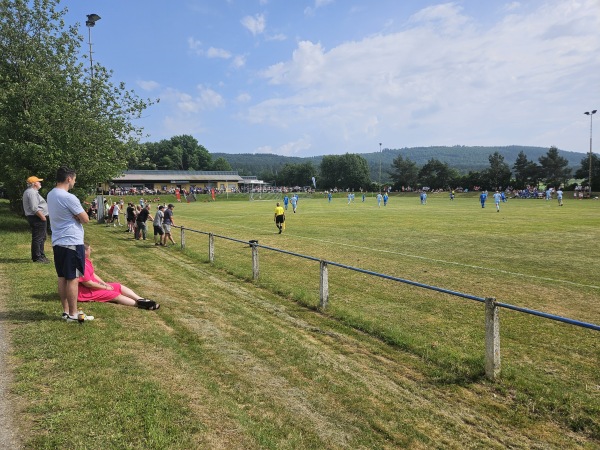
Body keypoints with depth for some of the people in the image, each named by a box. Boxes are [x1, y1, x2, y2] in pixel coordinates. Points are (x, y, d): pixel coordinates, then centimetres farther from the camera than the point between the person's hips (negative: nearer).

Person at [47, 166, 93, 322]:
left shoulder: (51, 195, 10)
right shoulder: (69, 198, -19)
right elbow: (85, 219, -14)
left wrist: (75, 215, -3)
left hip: (57, 242, 9)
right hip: (72, 243, -9)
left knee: (62, 278, 13)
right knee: (72, 279, -2)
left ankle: (66, 311, 22)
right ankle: (73, 314, 4)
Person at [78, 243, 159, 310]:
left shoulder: (86, 261, 10)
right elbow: (88, 283, -26)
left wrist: (105, 284, 3)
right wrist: (105, 287, -14)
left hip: (92, 285, 11)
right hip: (86, 292, -11)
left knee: (118, 286, 0)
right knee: (115, 295, -18)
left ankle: (141, 300, -13)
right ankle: (140, 304, -25)